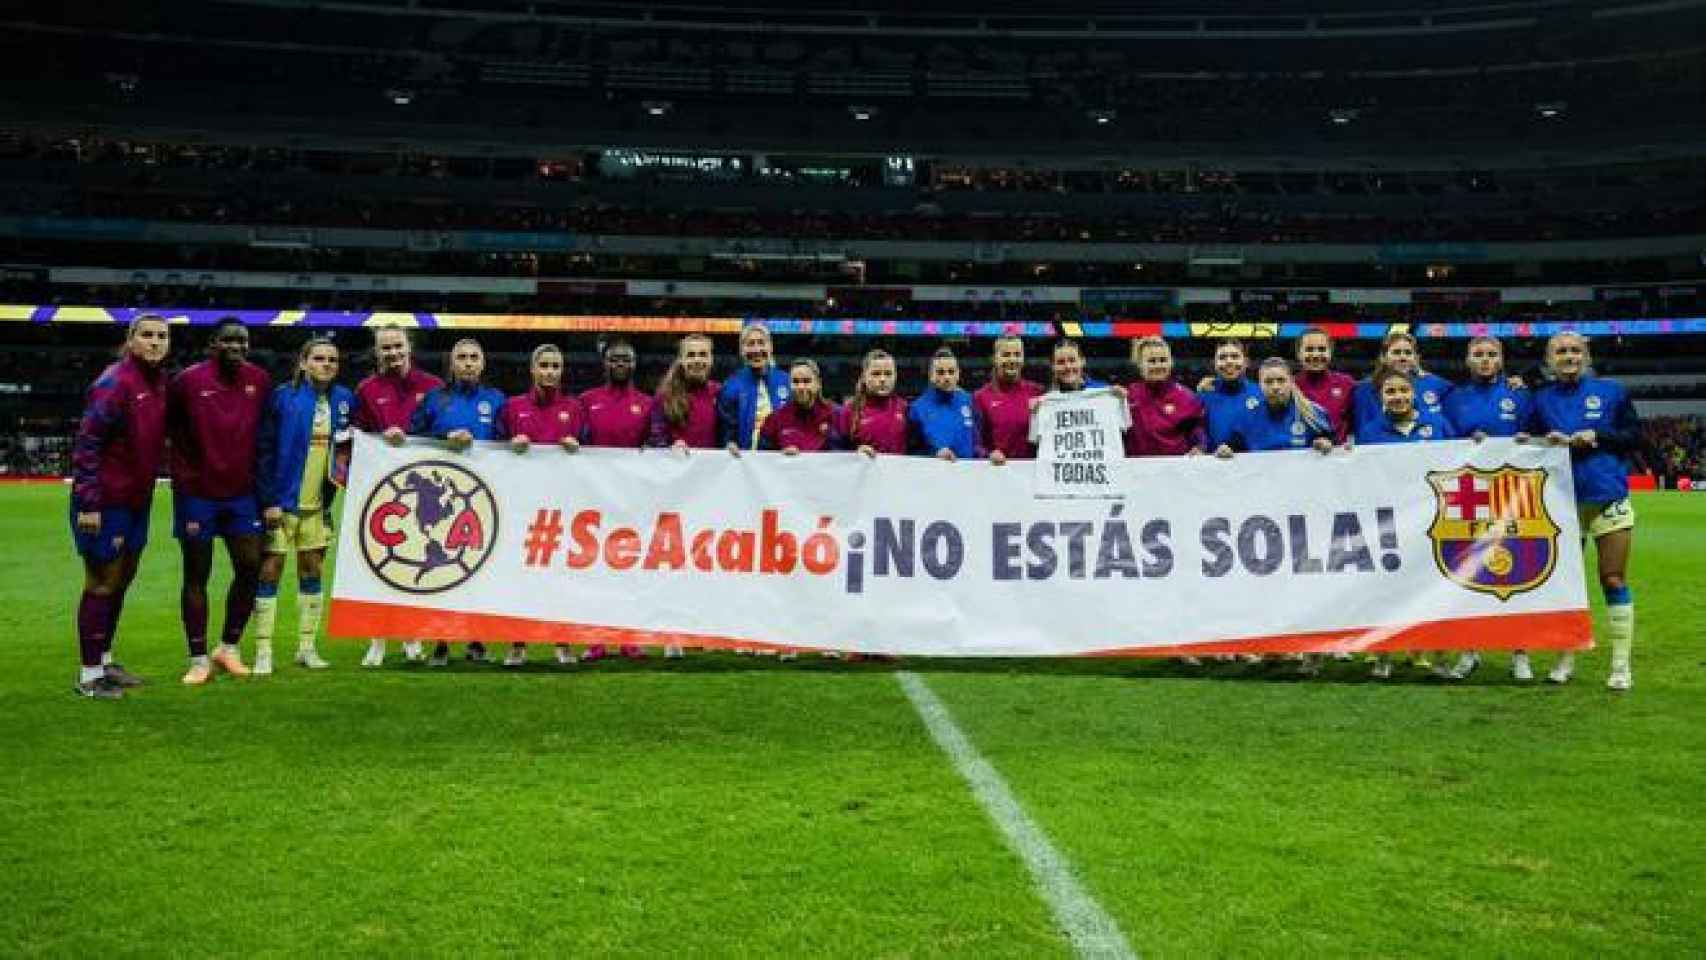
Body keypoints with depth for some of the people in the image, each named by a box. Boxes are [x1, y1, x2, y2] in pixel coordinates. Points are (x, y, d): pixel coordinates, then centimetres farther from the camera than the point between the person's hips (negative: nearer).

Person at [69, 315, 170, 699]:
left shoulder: (159, 382, 7)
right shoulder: (115, 383, -18)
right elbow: (86, 444, -20)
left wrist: (147, 490, 15)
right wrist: (88, 504, -22)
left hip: (137, 500, 8)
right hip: (105, 504, -8)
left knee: (122, 580, 17)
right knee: (102, 584, 0)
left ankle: (104, 661, 31)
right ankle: (89, 676, 11)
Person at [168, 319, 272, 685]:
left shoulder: (260, 381, 1)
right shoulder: (189, 380, -10)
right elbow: (166, 426, 1)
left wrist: (260, 482, 10)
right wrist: (182, 473, 1)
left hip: (242, 493, 3)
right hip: (197, 493, -3)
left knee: (250, 568, 1)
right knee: (196, 575, 4)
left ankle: (229, 647, 19)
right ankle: (199, 659, 12)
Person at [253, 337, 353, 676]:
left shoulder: (344, 399, 4)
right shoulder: (283, 397, -8)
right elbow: (265, 449, -9)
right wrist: (270, 499, -12)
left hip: (318, 503, 4)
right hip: (281, 501, -4)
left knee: (312, 570, 10)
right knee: (270, 570, -1)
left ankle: (307, 647, 19)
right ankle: (263, 651, 5)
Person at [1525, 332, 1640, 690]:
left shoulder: (1611, 391, 5)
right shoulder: (1541, 399, 8)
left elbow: (1633, 436, 5)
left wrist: (1596, 437, -10)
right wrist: (1553, 443, -11)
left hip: (1609, 499, -1)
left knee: (1614, 580, -1)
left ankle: (1621, 664, 6)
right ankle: (1566, 658, 16)